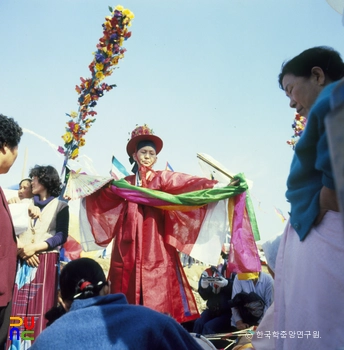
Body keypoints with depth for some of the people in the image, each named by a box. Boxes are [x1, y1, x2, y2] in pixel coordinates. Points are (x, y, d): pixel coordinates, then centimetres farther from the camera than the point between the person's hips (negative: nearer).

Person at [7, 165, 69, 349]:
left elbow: (61, 236, -5)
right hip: (23, 262, 4)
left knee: (42, 307, -7)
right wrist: (22, 249, -9)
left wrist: (34, 247, -13)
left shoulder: (60, 206, 6)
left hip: (46, 263, -3)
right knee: (19, 308, -2)